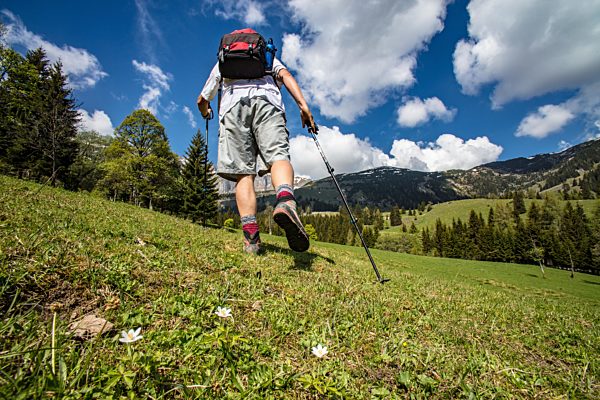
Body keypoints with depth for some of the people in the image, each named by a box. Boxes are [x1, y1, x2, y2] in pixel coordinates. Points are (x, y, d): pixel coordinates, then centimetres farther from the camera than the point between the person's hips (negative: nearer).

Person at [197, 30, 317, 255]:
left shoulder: (221, 63, 39)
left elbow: (202, 100, 40)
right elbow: (285, 74, 14)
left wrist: (206, 112, 63)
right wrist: (303, 106, 1)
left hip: (233, 104, 1)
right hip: (266, 100, 0)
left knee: (243, 172, -8)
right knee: (278, 156, -18)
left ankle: (250, 236, -23)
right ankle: (286, 201, -51)